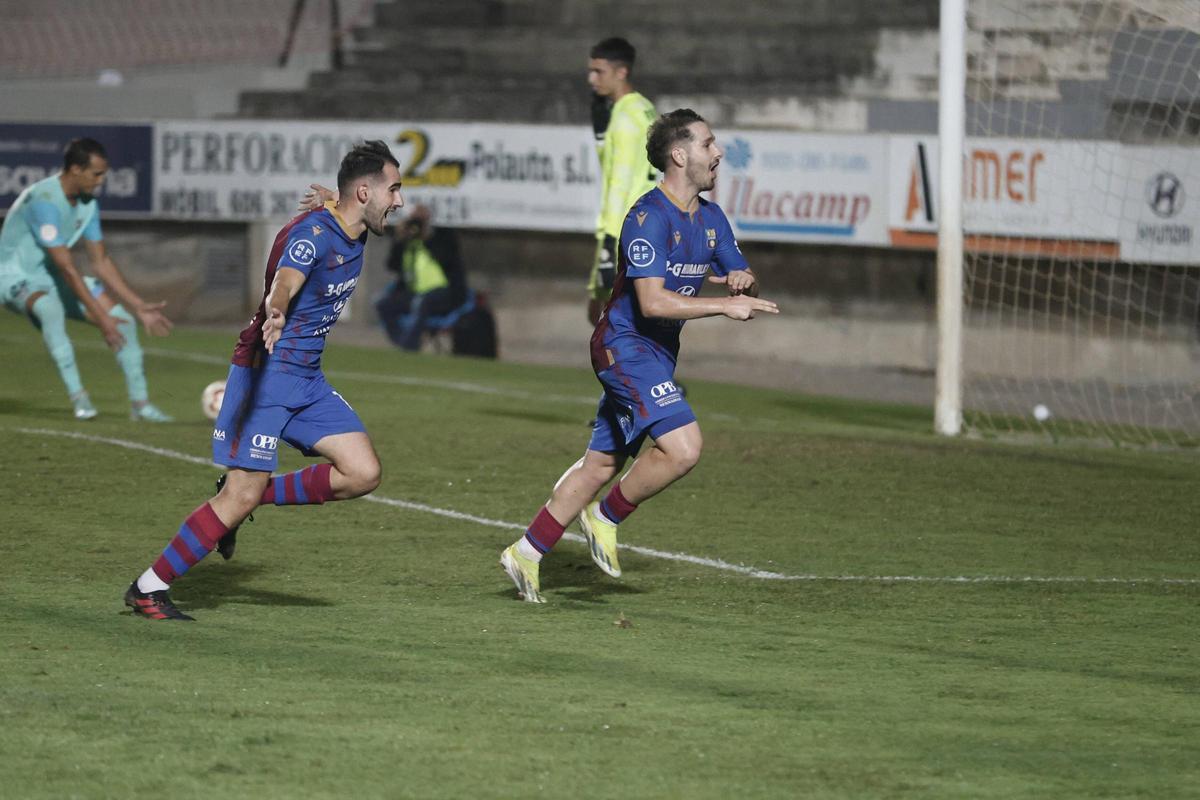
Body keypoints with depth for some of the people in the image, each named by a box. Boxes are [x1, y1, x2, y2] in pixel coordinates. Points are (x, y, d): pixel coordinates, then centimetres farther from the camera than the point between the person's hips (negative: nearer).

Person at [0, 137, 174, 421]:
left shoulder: (88, 203, 0)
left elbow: (101, 262, 7)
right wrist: (100, 318, -29)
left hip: (52, 278, 9)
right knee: (51, 309, -42)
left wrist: (139, 307, 4)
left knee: (122, 317, -3)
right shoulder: (44, 202, -29)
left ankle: (139, 402, 6)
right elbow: (66, 268, -29)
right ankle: (77, 395, -35)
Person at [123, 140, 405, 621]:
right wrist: (275, 315, -61)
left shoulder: (352, 236, 6)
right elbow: (284, 282, -41)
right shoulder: (312, 234, -21)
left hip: (306, 381, 9)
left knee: (363, 474, -5)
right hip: (266, 372, -9)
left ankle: (257, 497, 11)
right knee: (241, 496, -11)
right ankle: (148, 589, 0)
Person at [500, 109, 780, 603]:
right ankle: (605, 517, -2)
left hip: (656, 353, 9)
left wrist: (742, 281, -7)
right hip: (624, 345, -9)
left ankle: (526, 553, 19)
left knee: (601, 464, 11)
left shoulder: (711, 218, 10)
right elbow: (653, 302, -26)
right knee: (682, 447, -22)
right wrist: (724, 306, -27)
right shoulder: (649, 218, -18)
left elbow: (744, 290, 17)